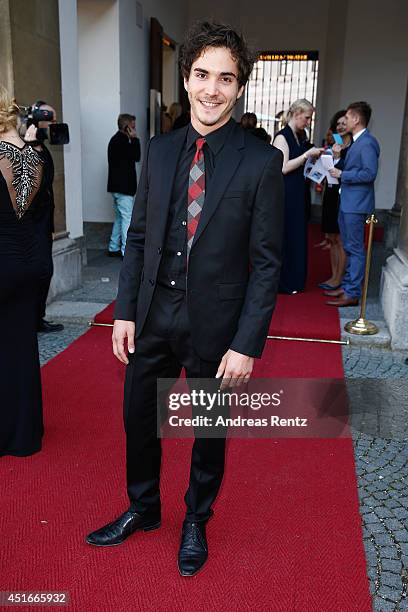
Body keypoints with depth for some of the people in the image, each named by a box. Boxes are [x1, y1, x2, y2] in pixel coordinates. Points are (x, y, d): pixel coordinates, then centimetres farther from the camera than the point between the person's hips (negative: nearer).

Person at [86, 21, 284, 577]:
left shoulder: (261, 161, -11)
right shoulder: (158, 151, 2)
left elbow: (266, 261, -11)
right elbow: (138, 236, 6)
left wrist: (248, 344, -14)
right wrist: (125, 311, 1)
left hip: (214, 323, -3)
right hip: (153, 314, 4)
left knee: (209, 431, 16)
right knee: (139, 420, 18)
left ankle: (196, 522, 43)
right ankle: (142, 510, 45)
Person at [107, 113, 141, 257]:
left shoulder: (116, 139, 16)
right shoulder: (121, 141, -16)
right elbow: (136, 157, -19)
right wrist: (134, 139, -15)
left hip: (117, 186, 11)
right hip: (123, 187, -11)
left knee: (120, 217, 16)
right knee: (127, 217, -8)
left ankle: (114, 248, 21)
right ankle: (126, 250, -6)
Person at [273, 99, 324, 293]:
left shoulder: (300, 137, 13)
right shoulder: (282, 137, -10)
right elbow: (284, 168, -17)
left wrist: (314, 155, 5)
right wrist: (307, 154, -15)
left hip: (298, 194, 8)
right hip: (285, 195, -8)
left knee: (297, 236, 11)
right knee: (284, 236, 0)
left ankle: (294, 280, 21)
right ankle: (282, 282, 10)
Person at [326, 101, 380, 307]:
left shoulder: (367, 143, -15)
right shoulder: (357, 142, 16)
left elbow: (370, 173, -22)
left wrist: (342, 174, -16)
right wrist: (339, 159, 8)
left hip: (356, 204, -10)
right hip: (347, 203, 10)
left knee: (355, 249, -5)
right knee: (348, 247, 16)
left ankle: (352, 293, 1)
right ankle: (347, 286, 25)